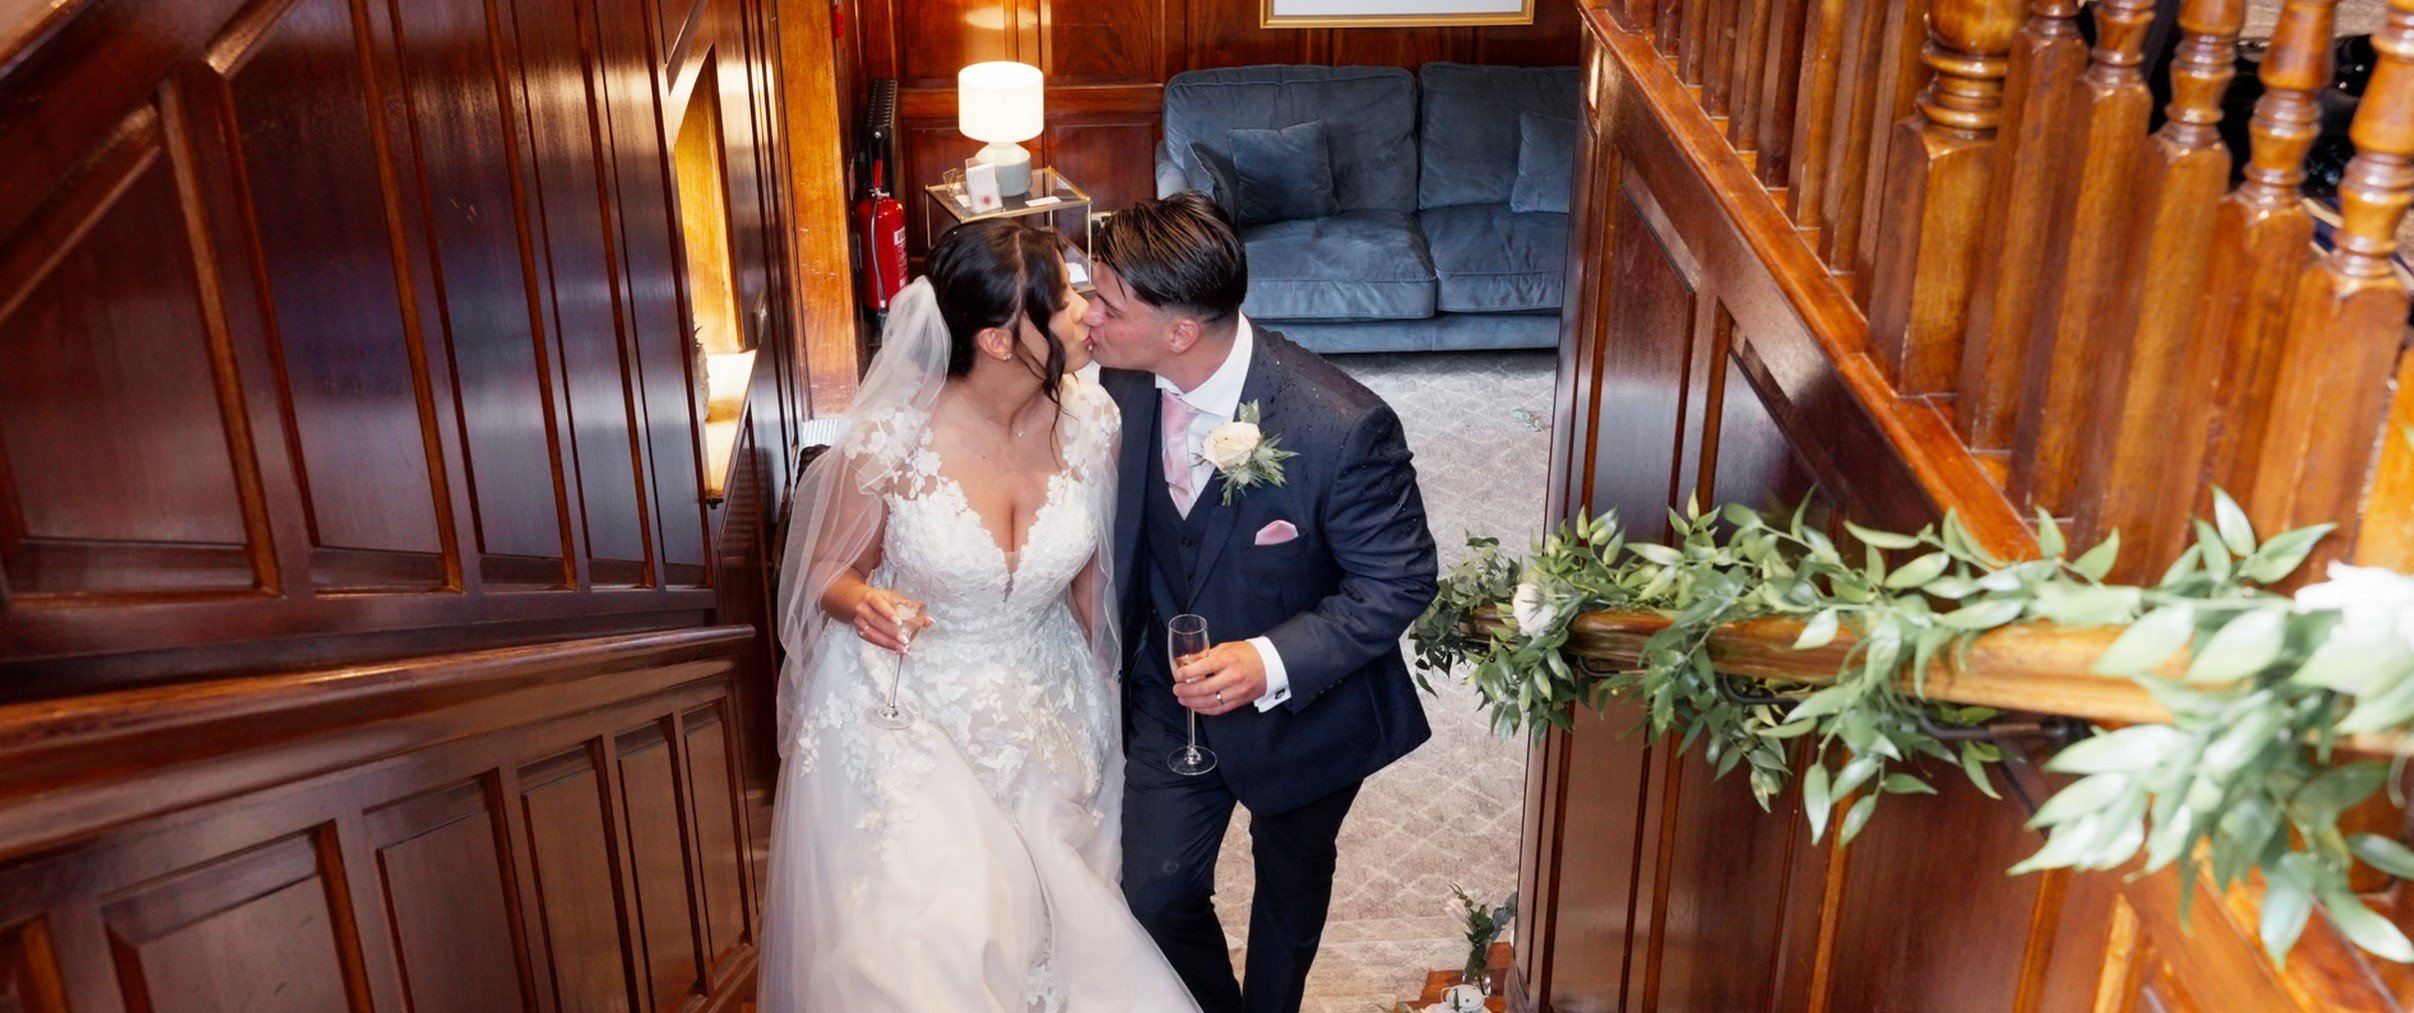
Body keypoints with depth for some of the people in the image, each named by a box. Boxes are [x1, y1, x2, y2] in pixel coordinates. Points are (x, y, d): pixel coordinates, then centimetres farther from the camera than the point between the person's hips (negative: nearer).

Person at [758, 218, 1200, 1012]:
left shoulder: (1089, 418, -14)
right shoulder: (891, 438, -24)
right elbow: (830, 574, -7)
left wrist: (1108, 698, 11)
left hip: (1041, 715, 4)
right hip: (907, 718, -3)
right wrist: (862, 605, -30)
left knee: (1058, 931, 13)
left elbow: (1089, 571, 2)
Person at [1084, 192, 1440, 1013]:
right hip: (1168, 697, 3)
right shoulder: (1121, 386, -17)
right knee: (1155, 891, 11)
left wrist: (1273, 664, -34)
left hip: (1301, 707, -3)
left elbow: (1398, 583, -23)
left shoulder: (1342, 427, -34)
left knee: (1291, 886, 24)